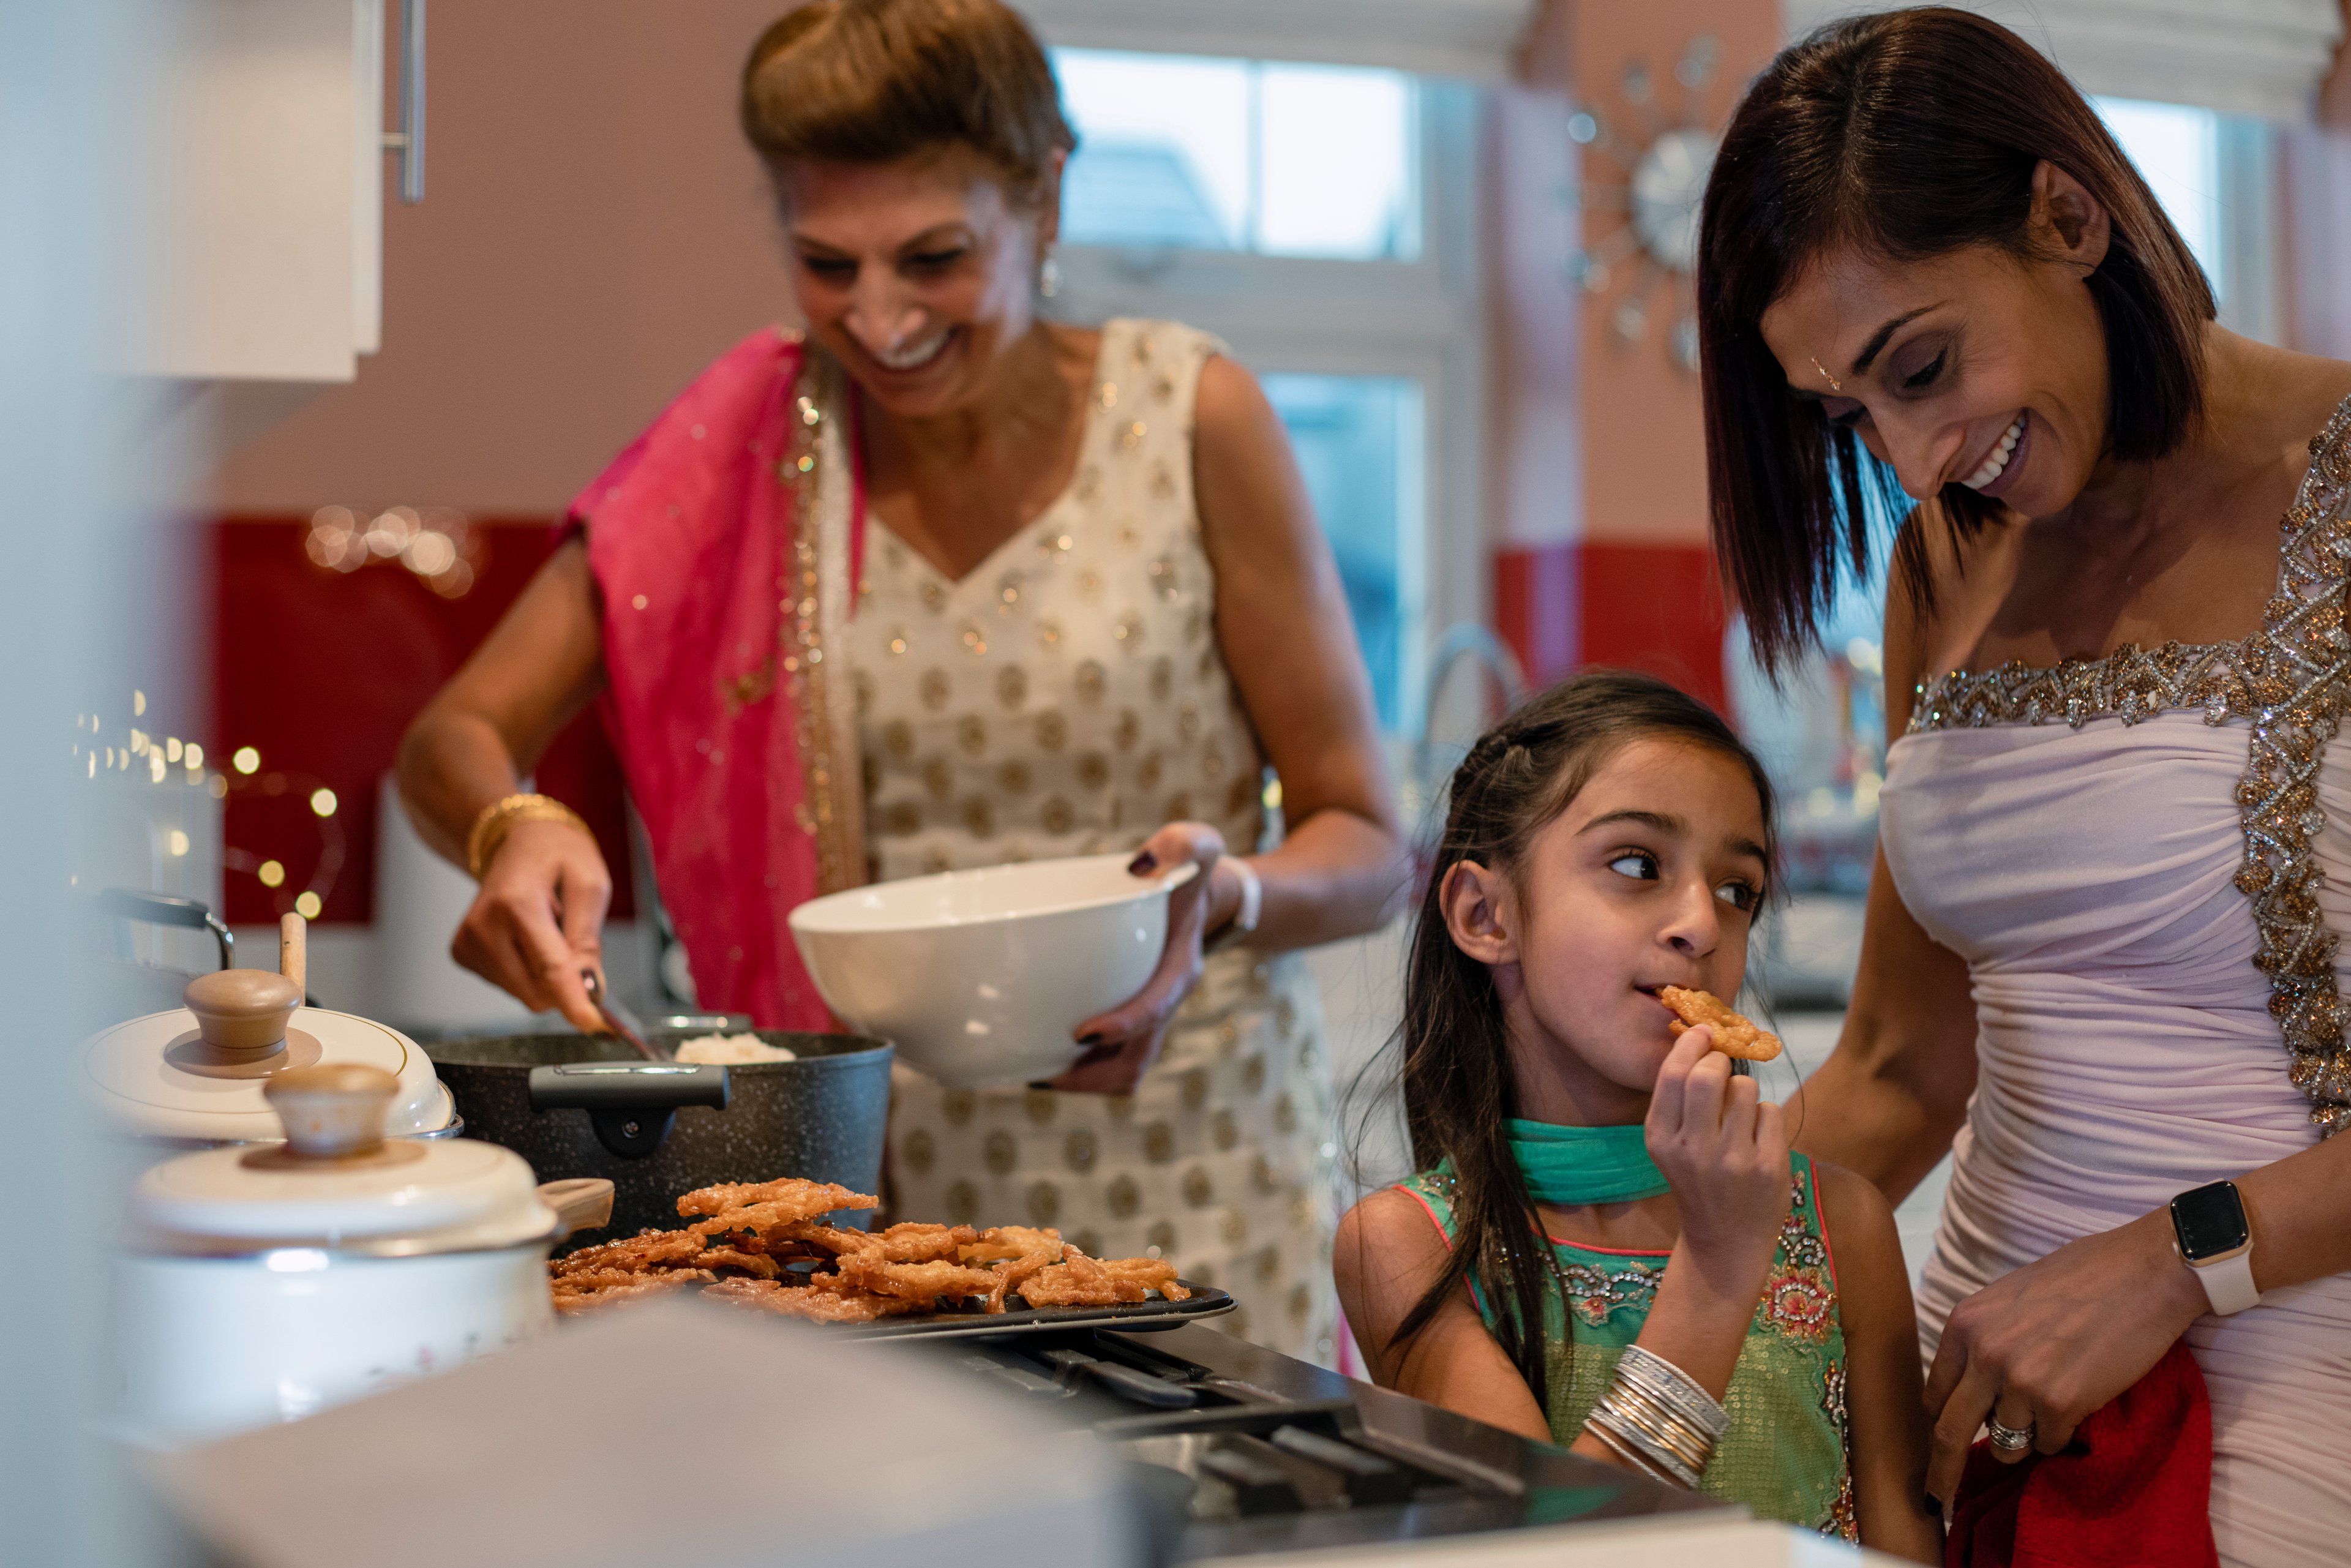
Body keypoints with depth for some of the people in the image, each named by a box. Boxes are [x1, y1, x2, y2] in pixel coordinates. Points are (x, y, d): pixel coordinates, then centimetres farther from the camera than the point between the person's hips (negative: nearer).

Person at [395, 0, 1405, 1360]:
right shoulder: (758, 439, 0)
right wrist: (514, 827, -23)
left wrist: (1223, 898, -25)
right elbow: (457, 736, 0)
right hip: (886, 1184, 2)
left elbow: (1367, 846, -3)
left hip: (1186, 1199, -1)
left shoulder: (1188, 418, -6)